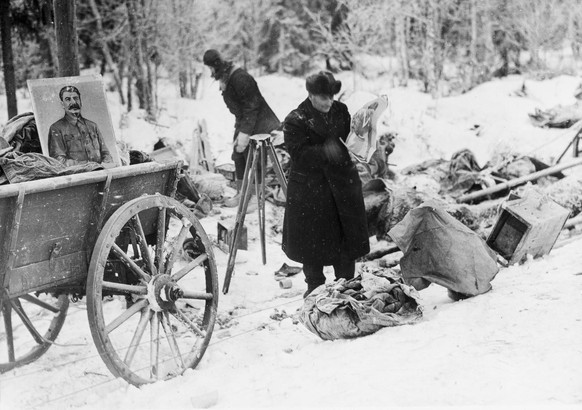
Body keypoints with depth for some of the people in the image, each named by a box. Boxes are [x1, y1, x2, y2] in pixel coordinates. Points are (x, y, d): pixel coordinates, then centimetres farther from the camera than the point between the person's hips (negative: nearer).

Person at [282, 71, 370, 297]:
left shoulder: (341, 111, 3)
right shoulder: (295, 121, -11)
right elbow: (300, 155, -20)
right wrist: (324, 150, -30)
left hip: (343, 184, 4)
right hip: (310, 190, -4)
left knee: (348, 238, 10)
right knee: (312, 241, 6)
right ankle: (315, 285, 26)